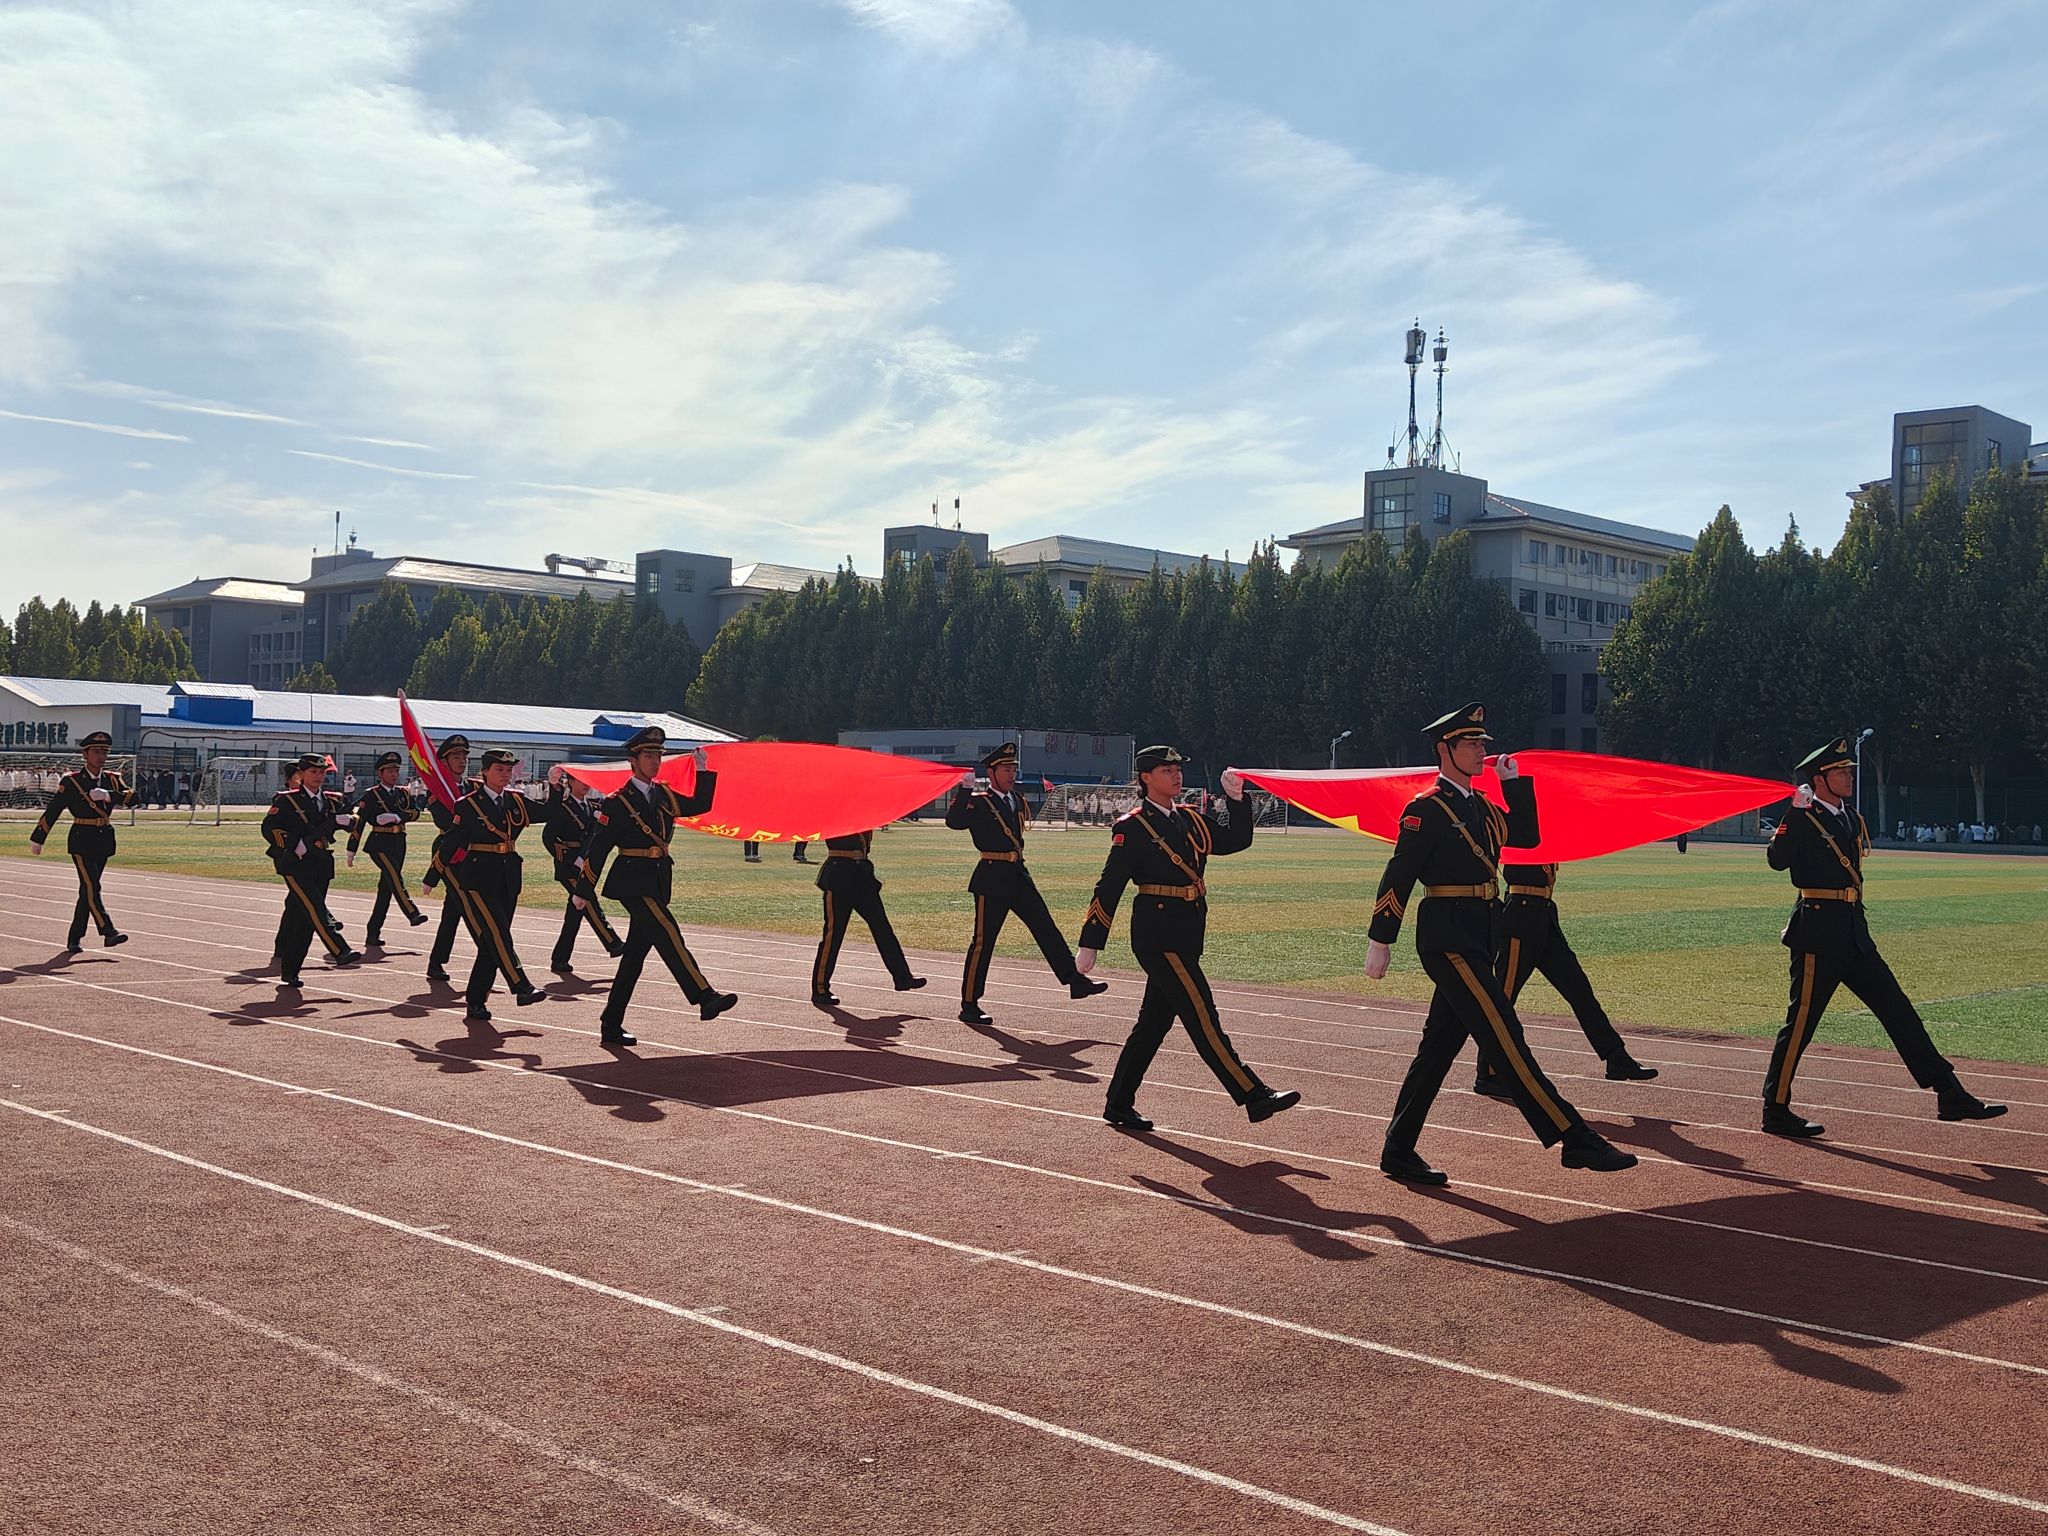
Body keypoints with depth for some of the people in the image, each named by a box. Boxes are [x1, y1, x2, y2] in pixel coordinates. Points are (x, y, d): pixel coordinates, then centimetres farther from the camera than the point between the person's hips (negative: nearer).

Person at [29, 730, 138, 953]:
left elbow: (132, 797, -8)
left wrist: (108, 795, -23)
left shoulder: (112, 780, 7)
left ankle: (74, 939, 16)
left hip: (104, 840, 5)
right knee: (91, 887, -14)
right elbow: (52, 810, -1)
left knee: (87, 890, 9)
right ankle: (108, 932, -22)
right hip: (81, 840, -5)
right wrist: (37, 839, 2)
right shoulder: (71, 781, -4)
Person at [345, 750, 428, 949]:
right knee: (395, 876, -27)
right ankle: (412, 913, -42)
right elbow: (358, 822, -1)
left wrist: (396, 817, -18)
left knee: (386, 889, 5)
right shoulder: (371, 795, 0)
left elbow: (415, 812, 0)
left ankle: (372, 935, 10)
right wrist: (351, 851, -2)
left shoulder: (403, 793, 14)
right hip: (379, 844, -5)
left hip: (398, 844, 5)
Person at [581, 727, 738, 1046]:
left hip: (656, 883, 8)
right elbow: (598, 847, -4)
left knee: (635, 954, 9)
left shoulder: (664, 795, 14)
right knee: (668, 935, -20)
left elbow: (700, 805, 17)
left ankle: (611, 1025, 14)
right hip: (633, 882, -8)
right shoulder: (619, 802, -6)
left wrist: (703, 770, 6)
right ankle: (705, 998, -29)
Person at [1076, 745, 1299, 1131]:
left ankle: (1119, 1105, 22)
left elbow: (1237, 840, 14)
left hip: (1186, 934, 8)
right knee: (1201, 1016, -9)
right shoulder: (1133, 828, -7)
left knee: (1154, 1022, 12)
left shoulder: (1191, 820, 14)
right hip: (1158, 933, -8)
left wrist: (1236, 798, -2)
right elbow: (1109, 887, -7)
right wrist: (1090, 945, -8)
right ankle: (1254, 1098, -12)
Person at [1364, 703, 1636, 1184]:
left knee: (1438, 1047, 11)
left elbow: (1526, 836, 22)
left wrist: (1515, 782, 14)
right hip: (1448, 938, -9)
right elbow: (1398, 876, -11)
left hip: (1475, 937, 9)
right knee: (1503, 1036, -10)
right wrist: (1380, 941, -13)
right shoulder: (1427, 808, -9)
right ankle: (1575, 1140, -12)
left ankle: (1399, 1152, 17)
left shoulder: (1479, 806, 18)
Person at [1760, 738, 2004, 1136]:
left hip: (1853, 934, 8)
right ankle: (1776, 1111, 6)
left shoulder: (1852, 819, 15)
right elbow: (1777, 859, -22)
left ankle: (1950, 1095, 10)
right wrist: (1795, 812, -27)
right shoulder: (1802, 819, -9)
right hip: (1817, 935, -8)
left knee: (1898, 1011, 7)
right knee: (1801, 1021, -3)